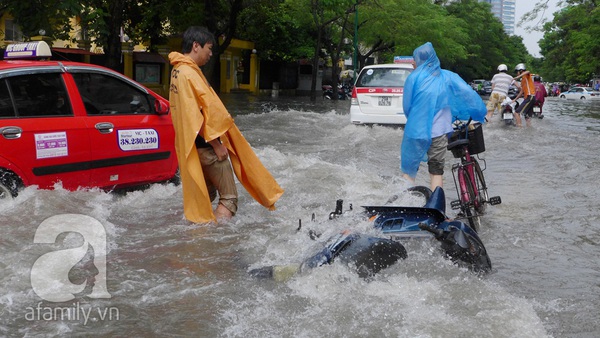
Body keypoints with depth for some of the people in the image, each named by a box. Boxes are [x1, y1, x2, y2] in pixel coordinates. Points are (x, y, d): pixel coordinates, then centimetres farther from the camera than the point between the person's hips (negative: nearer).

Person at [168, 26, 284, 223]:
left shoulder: (178, 71, 14)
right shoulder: (189, 73, -18)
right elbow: (207, 109, -23)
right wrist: (216, 143, -17)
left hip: (191, 145, 10)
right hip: (205, 145, -10)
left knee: (206, 194, 21)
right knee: (229, 198, -7)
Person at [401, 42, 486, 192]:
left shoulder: (414, 77, -5)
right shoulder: (447, 77, 1)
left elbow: (406, 106, 1)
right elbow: (468, 93, -4)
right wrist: (481, 114, 7)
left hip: (416, 131, -2)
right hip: (438, 132, 2)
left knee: (409, 168, 12)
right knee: (437, 170, 12)